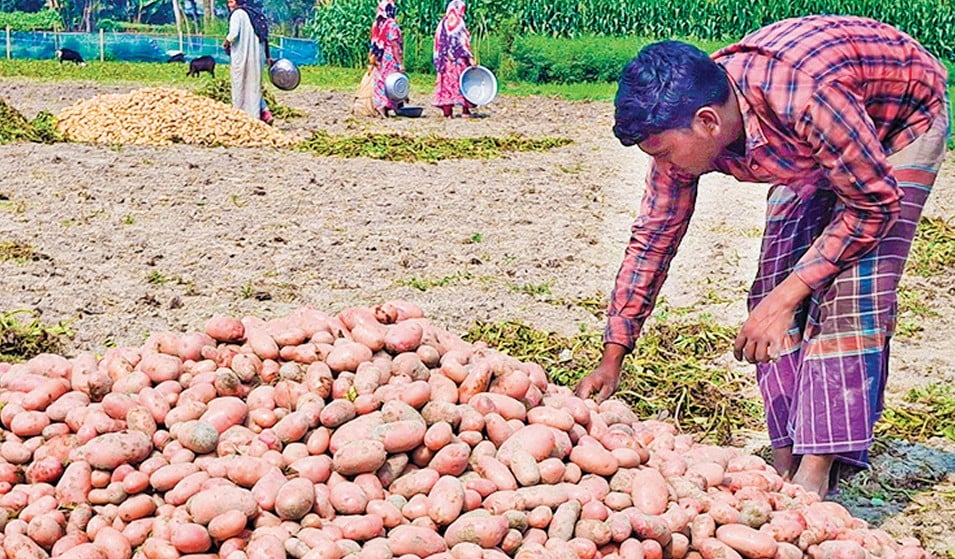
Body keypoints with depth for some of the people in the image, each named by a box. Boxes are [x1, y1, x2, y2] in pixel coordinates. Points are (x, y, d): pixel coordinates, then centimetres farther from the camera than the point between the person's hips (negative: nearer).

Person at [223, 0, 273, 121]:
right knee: (254, 86, 15)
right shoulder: (256, 13, 13)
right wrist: (268, 56, 20)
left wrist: (226, 43, -2)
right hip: (257, 57, 7)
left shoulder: (237, 13, -9)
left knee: (240, 87, 2)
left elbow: (234, 33, -22)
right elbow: (264, 36, 15)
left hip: (241, 56, -7)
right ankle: (263, 111, 5)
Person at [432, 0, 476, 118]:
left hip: (445, 60, 5)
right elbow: (463, 43, -14)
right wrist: (470, 58, -14)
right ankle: (465, 110, 1)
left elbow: (438, 44, 12)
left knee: (446, 82, 5)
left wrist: (439, 62, 17)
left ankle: (447, 111, 2)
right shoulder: (459, 23, -8)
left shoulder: (442, 24, 10)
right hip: (458, 59, -5)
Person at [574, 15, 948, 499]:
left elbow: (876, 205, -30)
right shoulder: (682, 130, -22)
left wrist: (785, 298, -32)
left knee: (852, 289, -19)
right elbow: (652, 240, -10)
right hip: (815, 151, 6)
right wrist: (611, 358, -8)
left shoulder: (806, 98, -43)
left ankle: (814, 477, -18)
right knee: (773, 284, -5)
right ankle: (786, 463, 1)